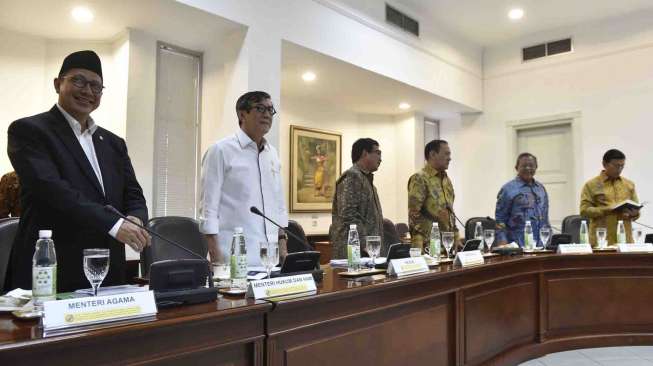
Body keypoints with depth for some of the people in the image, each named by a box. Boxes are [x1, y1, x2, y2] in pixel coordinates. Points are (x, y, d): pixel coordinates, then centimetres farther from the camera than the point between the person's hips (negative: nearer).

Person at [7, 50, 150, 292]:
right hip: (48, 275, -5)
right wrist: (114, 224, -25)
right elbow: (51, 189, -17)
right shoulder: (29, 130, -3)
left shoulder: (113, 143, 14)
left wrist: (134, 220, -13)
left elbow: (134, 197, 10)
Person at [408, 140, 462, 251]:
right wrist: (418, 246, -21)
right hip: (429, 244, -7)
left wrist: (456, 238, 15)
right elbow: (413, 214, -16)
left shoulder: (447, 180, 15)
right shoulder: (419, 179, -10)